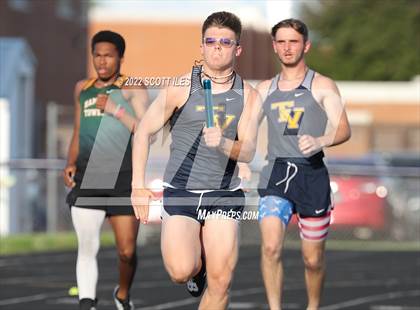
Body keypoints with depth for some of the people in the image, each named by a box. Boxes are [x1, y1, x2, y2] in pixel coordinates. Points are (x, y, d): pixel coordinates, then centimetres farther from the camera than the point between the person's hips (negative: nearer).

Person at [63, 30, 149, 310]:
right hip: (87, 179, 3)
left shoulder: (133, 89, 2)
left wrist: (116, 109, -15)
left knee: (127, 251, 1)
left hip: (124, 179, -3)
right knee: (87, 247, -10)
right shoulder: (83, 89, 16)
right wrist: (71, 163, 8)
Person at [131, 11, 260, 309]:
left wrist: (223, 144, -26)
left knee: (220, 282, -5)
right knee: (181, 272, -19)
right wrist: (139, 186, -8)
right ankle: (196, 261, 18)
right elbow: (144, 132, 1)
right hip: (180, 191, -2)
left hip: (224, 194, 2)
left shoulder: (248, 96, 4)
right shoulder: (182, 87, -2)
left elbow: (248, 152, -3)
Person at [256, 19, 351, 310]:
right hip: (276, 175, 2)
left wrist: (319, 141, -27)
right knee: (271, 247, -21)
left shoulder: (322, 86, 4)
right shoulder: (265, 89, 16)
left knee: (313, 259, 5)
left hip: (312, 174, -2)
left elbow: (343, 129, -7)